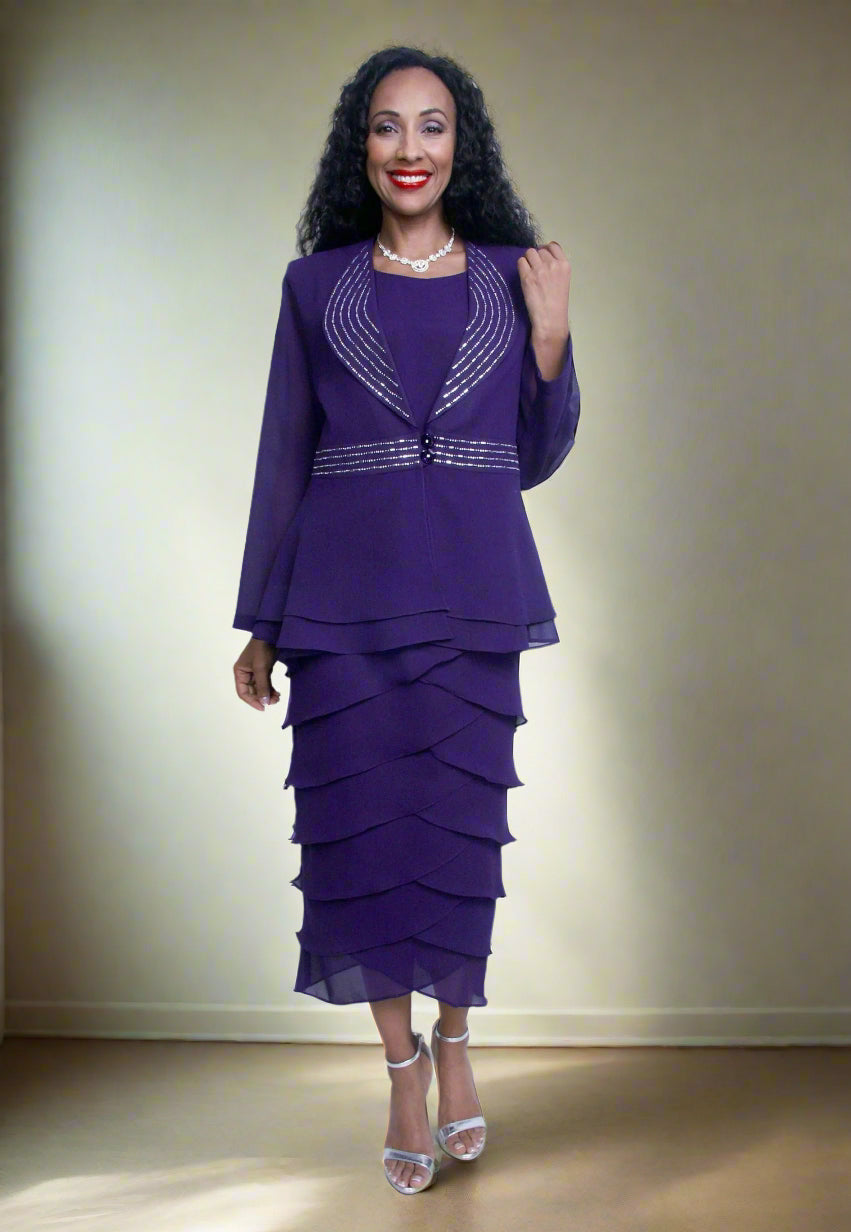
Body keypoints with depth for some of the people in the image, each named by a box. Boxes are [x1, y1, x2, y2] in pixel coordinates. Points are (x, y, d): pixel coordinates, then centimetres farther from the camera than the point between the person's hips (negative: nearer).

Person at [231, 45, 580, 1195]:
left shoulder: (512, 278, 8)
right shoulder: (317, 284, 6)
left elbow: (537, 459, 10)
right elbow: (284, 455, 8)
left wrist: (551, 340, -5)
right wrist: (262, 622, 7)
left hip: (473, 594, 0)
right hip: (345, 594, 0)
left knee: (460, 820, 4)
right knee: (361, 822, 2)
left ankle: (454, 1040, 27)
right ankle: (403, 1065, 20)